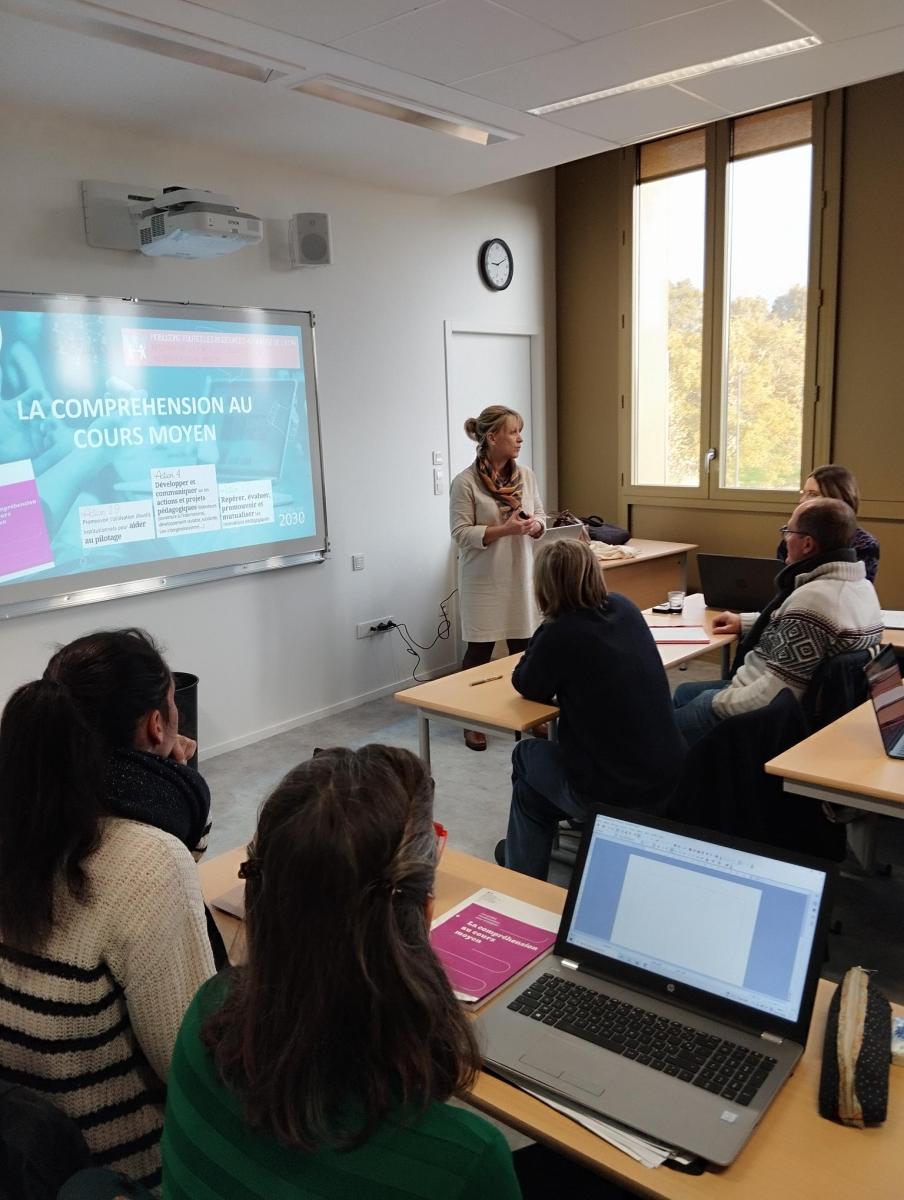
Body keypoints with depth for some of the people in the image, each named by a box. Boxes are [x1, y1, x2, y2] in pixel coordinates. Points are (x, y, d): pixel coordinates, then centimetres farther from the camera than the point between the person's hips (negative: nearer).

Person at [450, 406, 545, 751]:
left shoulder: (526, 475, 4)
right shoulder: (465, 482, -12)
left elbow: (541, 518, 11)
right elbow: (461, 533, -14)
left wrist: (534, 526, -12)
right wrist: (504, 530, -24)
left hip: (521, 575, 5)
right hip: (484, 579, -5)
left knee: (524, 647, 10)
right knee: (480, 650, 4)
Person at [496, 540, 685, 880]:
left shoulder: (559, 634, -18)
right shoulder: (625, 609, 2)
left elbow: (528, 687, 0)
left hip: (613, 794, -6)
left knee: (526, 756, 23)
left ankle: (523, 870, 36)